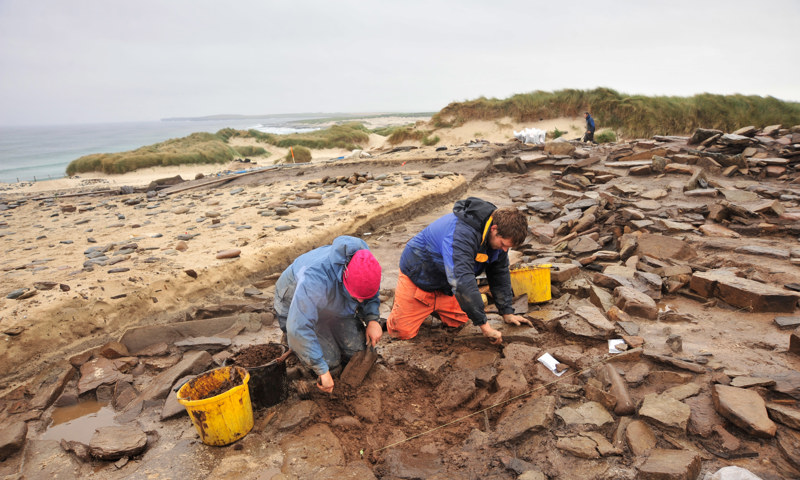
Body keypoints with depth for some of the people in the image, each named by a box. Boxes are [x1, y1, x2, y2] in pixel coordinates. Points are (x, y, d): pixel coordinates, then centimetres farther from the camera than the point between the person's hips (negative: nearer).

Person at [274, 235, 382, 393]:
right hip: (296, 305, -5)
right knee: (330, 361, -15)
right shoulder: (315, 278, -46)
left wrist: (373, 319, -16)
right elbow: (299, 328, -44)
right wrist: (322, 371, -39)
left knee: (357, 348, -7)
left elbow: (371, 295, -1)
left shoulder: (365, 264, -26)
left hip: (334, 306, 5)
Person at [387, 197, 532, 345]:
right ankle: (399, 295, 20)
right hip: (419, 275, -7)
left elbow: (500, 273, 2)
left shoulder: (497, 237, -12)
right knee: (403, 331, -8)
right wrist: (483, 325, -43)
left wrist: (507, 312, 0)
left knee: (458, 321, 0)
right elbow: (462, 281, -46)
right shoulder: (461, 234, -40)